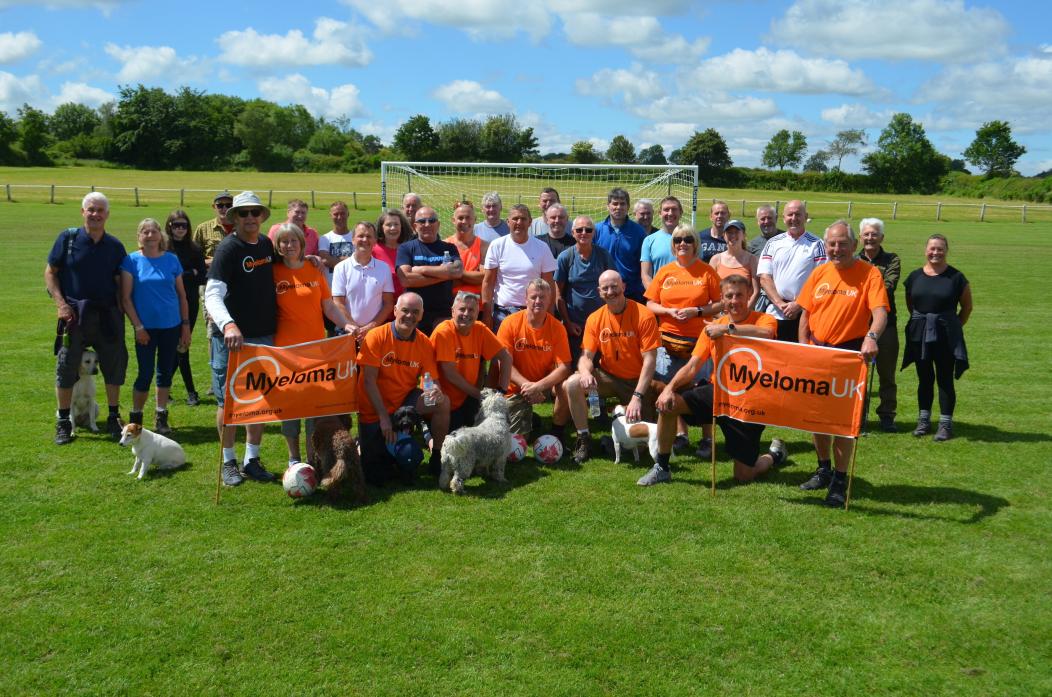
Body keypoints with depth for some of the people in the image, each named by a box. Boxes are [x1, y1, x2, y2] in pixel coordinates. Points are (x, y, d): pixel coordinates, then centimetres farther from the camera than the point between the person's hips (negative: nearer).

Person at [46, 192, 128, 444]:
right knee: (66, 367, 2)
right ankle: (63, 423, 14)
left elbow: (119, 282, 9)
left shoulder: (115, 246, 4)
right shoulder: (68, 238, -1)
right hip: (74, 314, -2)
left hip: (107, 315, 2)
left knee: (114, 366, 6)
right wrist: (60, 303, -9)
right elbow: (50, 272, 2)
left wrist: (120, 313, 1)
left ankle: (114, 418, 20)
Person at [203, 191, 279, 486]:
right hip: (231, 338, -6)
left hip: (265, 337, 6)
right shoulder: (228, 248, -13)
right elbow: (212, 295, -25)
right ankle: (228, 462, 18)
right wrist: (228, 325, -40)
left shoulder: (266, 244, 8)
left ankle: (252, 460, 23)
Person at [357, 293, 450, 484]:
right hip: (374, 409, -3)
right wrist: (384, 417, -21)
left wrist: (436, 391, -31)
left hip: (405, 401, 3)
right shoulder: (377, 336, -16)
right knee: (376, 477, -9)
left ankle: (437, 457, -5)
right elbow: (369, 380, -17)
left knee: (442, 402, -24)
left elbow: (433, 380, -5)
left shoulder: (424, 343, -6)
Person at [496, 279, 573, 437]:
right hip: (517, 387, 0)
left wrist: (538, 386, -31)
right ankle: (527, 416, 28)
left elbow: (564, 366, -17)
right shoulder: (510, 323, -13)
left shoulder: (557, 327, -11)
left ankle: (557, 434, -7)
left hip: (545, 384, 1)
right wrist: (526, 385, -28)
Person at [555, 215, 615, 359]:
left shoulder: (604, 255, -1)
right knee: (574, 365, 9)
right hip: (574, 323, -1)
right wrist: (567, 322, -6)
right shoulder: (565, 257, -5)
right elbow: (559, 294, -3)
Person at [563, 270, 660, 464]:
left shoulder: (644, 316, -15)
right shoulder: (595, 319, -3)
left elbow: (649, 359, -17)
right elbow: (587, 356, -4)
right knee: (572, 384, -26)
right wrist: (585, 372, -30)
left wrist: (637, 396, -24)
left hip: (637, 381, -2)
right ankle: (583, 439, -10)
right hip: (608, 377, 2)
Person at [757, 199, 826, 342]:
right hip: (775, 314, 2)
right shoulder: (773, 243, 9)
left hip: (804, 314, -2)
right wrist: (780, 303, -8)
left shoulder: (816, 245, 2)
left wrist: (799, 304, -11)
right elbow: (764, 278, 3)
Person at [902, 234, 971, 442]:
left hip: (946, 336, -3)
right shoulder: (915, 277, 4)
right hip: (919, 334, 3)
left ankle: (946, 424, 9)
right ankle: (924, 420, 22)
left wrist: (954, 327, 4)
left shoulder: (956, 277, -4)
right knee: (924, 378, 12)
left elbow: (967, 306, 5)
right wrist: (921, 321, 10)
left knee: (945, 379, 1)